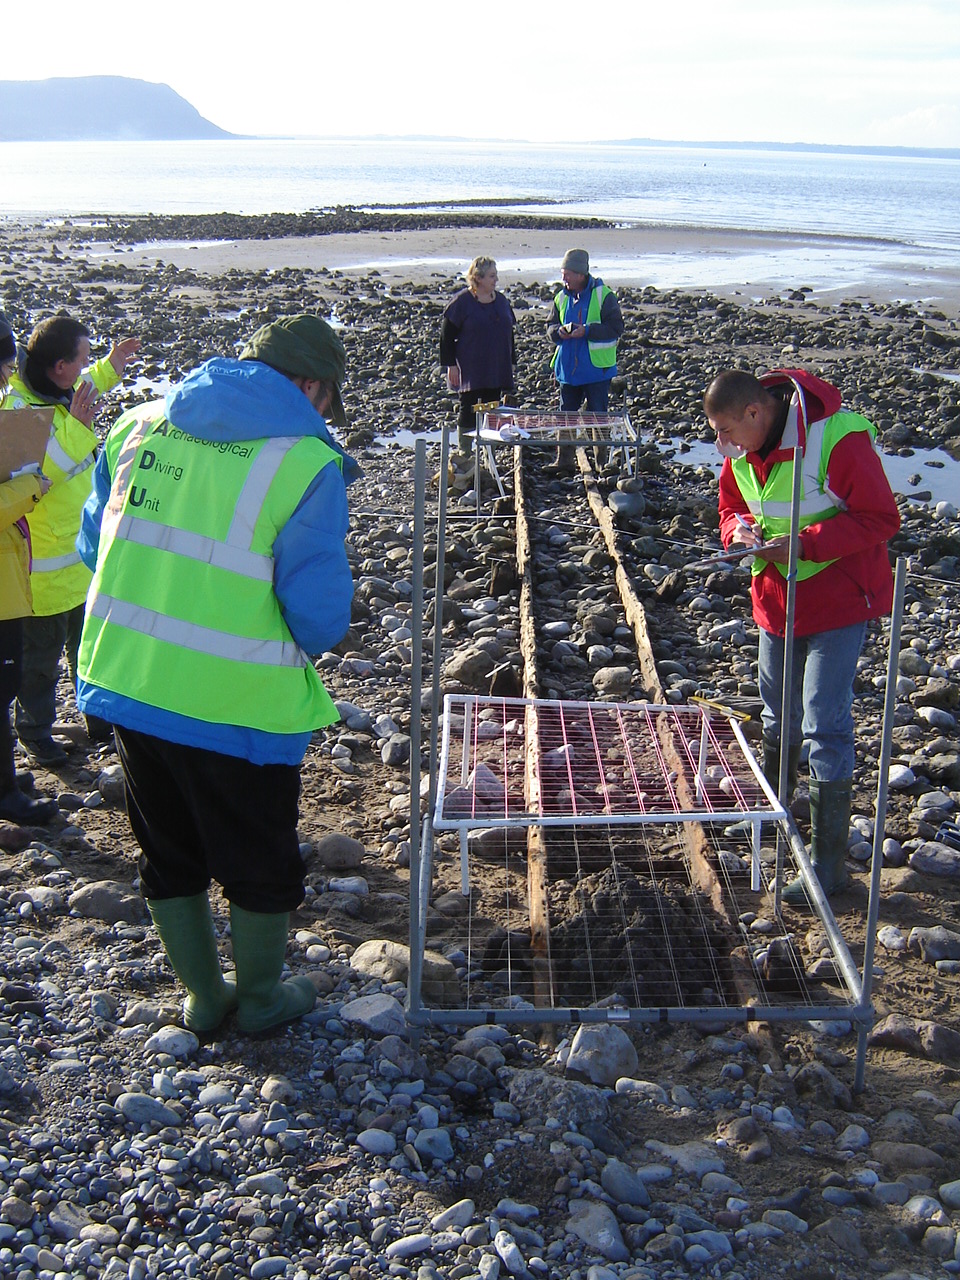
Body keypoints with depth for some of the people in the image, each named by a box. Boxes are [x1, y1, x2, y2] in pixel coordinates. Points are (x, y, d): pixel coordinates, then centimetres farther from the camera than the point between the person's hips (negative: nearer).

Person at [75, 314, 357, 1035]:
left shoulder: (140, 426, 3)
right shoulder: (306, 463, -14)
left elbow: (95, 546, 12)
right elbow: (320, 616, -16)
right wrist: (303, 644, 7)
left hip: (122, 679, 6)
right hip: (235, 703, -5)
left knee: (170, 856, 23)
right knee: (260, 864, 19)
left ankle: (204, 997, 41)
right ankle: (261, 999, 38)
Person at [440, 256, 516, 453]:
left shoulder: (501, 301, 10)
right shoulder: (462, 302, -8)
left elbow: (509, 333, 19)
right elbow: (447, 334, -7)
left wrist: (511, 362, 16)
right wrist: (451, 364, -11)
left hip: (496, 371, 5)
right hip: (470, 371, -5)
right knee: (468, 411, -1)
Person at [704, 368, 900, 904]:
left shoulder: (839, 438, -26)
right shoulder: (743, 447, -3)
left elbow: (881, 519, -22)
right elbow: (732, 507, 12)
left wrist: (805, 543, -29)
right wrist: (740, 529, -12)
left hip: (839, 599, -7)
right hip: (777, 597, 7)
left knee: (825, 727, -7)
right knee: (778, 715, 23)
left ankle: (830, 863, 3)